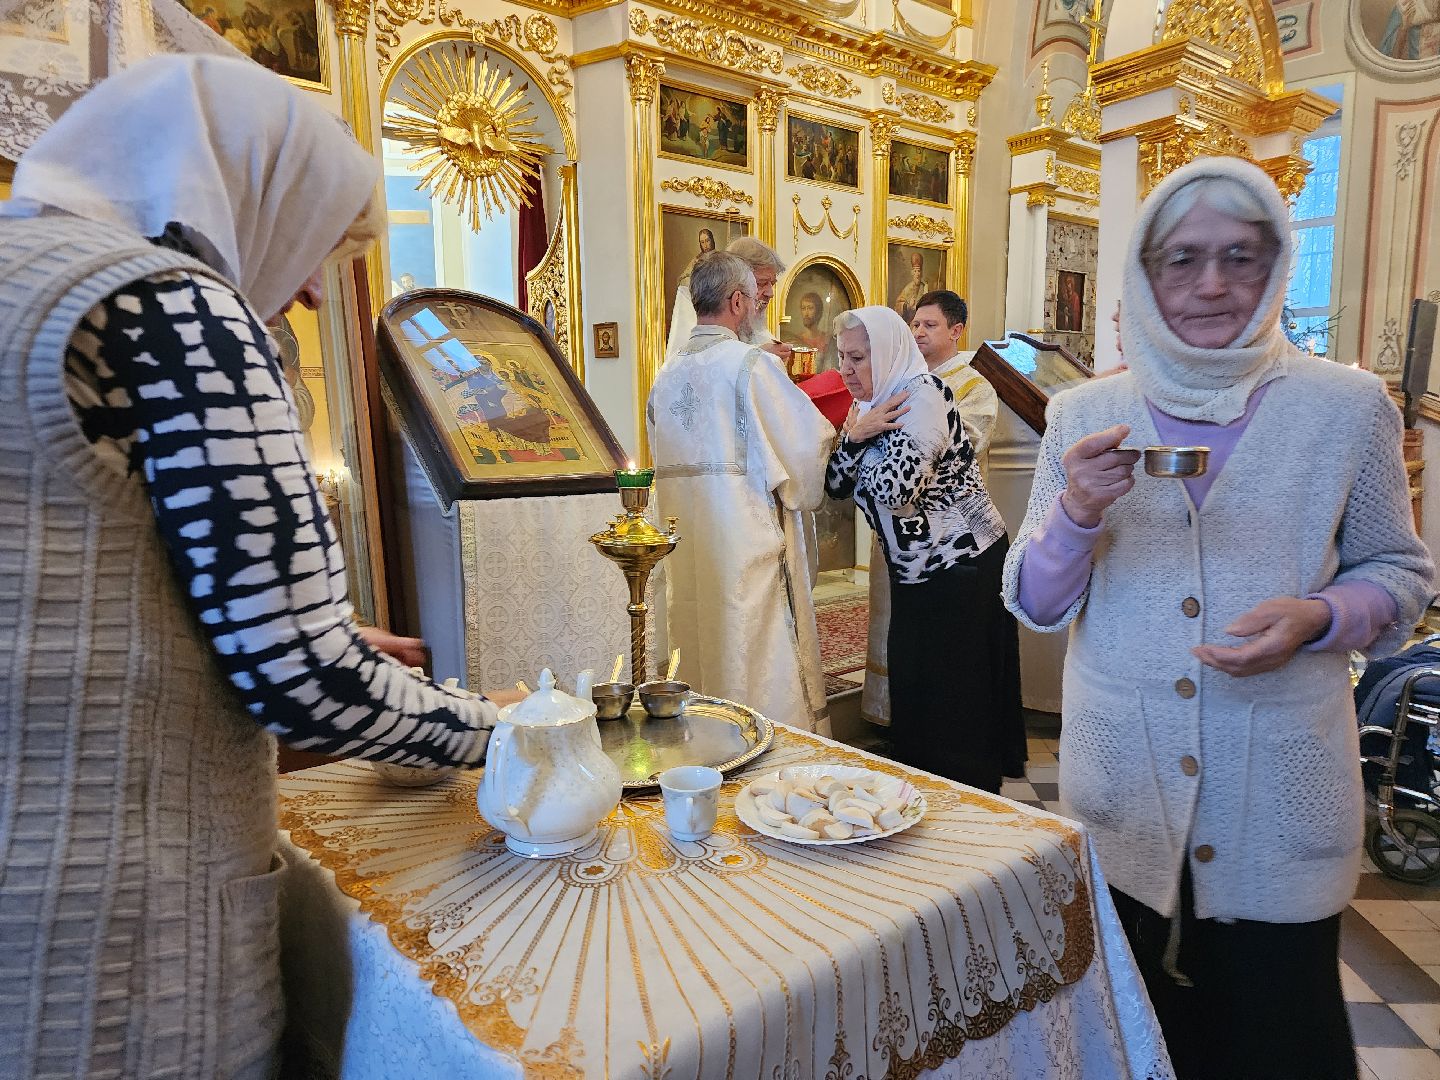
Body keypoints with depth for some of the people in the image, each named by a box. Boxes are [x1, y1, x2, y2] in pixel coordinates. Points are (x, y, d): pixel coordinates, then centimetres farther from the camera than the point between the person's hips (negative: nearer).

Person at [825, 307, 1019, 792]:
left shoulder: (921, 393, -17)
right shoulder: (875, 402, 9)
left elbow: (896, 490, -29)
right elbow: (837, 486, 4)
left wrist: (863, 434, -15)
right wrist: (854, 436, -12)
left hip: (959, 566, -9)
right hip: (916, 570, 9)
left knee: (953, 702, 1)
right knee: (913, 693, 15)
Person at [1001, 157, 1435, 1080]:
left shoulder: (1348, 407, -2)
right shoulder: (1083, 415, 0)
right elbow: (1036, 604, 0)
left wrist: (1319, 617, -16)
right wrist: (1076, 512, -20)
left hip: (1281, 793, 0)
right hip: (1122, 790, 1)